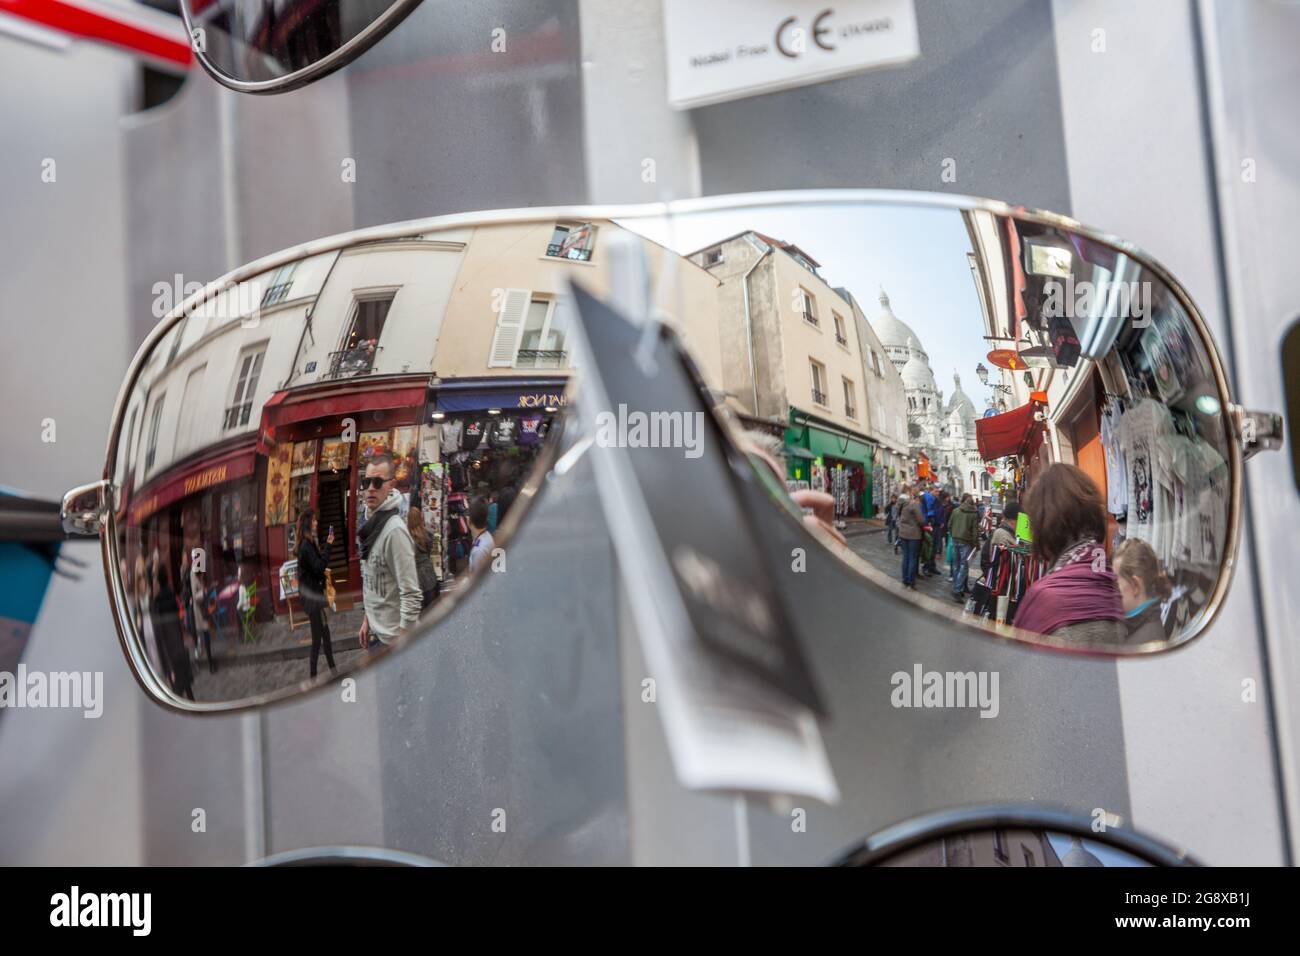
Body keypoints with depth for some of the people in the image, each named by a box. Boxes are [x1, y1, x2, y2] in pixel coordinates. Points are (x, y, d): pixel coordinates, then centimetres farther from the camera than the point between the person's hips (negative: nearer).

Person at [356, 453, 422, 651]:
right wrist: (367, 619, 17)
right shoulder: (369, 524, 6)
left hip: (393, 638, -9)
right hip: (377, 633, 9)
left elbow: (411, 595, -24)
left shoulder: (394, 530, -22)